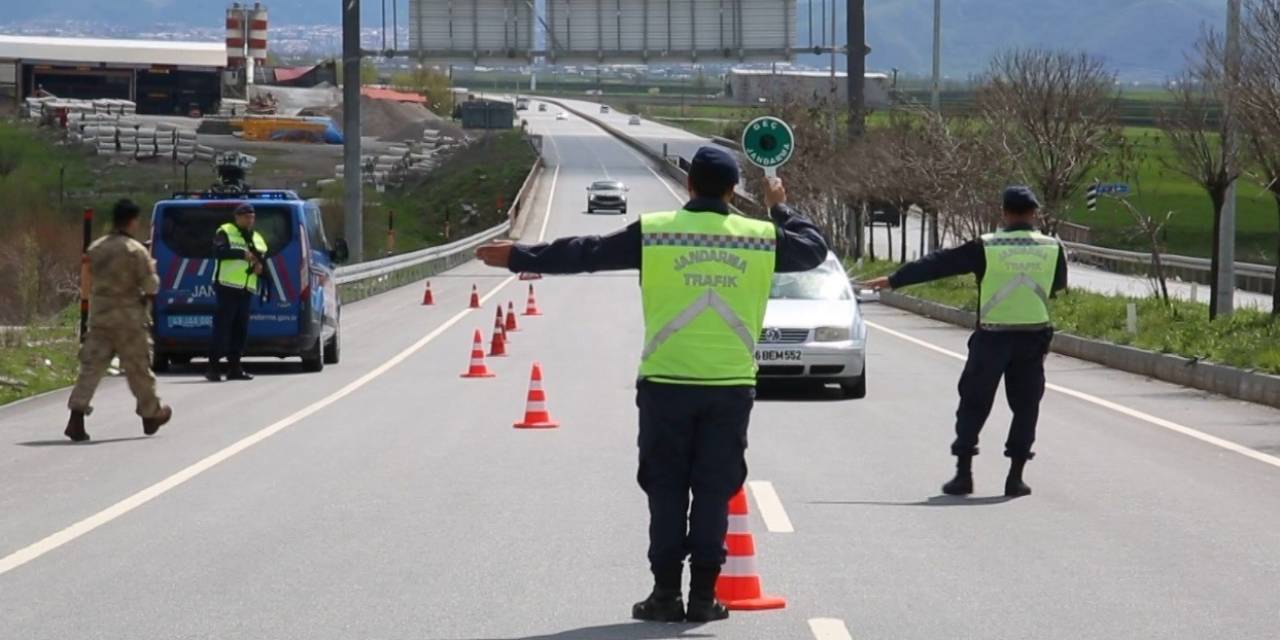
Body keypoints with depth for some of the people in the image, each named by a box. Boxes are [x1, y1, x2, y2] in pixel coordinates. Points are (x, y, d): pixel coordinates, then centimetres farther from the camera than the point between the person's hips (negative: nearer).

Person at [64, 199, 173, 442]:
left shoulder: (95, 248, 5)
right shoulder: (136, 250, -13)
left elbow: (94, 277, 13)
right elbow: (150, 286, -13)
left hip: (99, 314, 4)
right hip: (129, 317, -4)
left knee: (91, 365, 1)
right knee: (138, 367, 10)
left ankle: (77, 415, -12)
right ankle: (151, 415, 25)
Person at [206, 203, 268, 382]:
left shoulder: (258, 239, 23)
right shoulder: (225, 232, 1)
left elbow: (264, 259, 27)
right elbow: (219, 251, -15)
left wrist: (260, 267, 3)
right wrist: (242, 254, -21)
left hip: (247, 290, 7)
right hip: (227, 287, -7)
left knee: (240, 330, 7)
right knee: (222, 327, -10)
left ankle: (235, 367, 13)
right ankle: (213, 367, -10)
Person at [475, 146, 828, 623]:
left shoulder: (654, 232, -4)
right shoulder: (761, 238, 1)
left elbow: (586, 253, 2)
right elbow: (813, 249, 18)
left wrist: (518, 257, 12)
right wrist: (782, 209, 35)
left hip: (666, 384, -1)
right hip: (731, 386, 1)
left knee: (666, 491, 7)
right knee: (714, 492, 6)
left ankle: (666, 592, 4)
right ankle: (704, 595, 6)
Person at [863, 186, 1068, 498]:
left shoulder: (985, 248, -5)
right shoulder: (1052, 249, 0)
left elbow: (938, 264, -1)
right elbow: (1059, 284, 17)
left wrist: (894, 280, 6)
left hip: (992, 338, -2)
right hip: (1033, 337, 2)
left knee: (974, 404, 7)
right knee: (1025, 406, 10)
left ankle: (963, 473, 5)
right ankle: (1015, 477, 6)